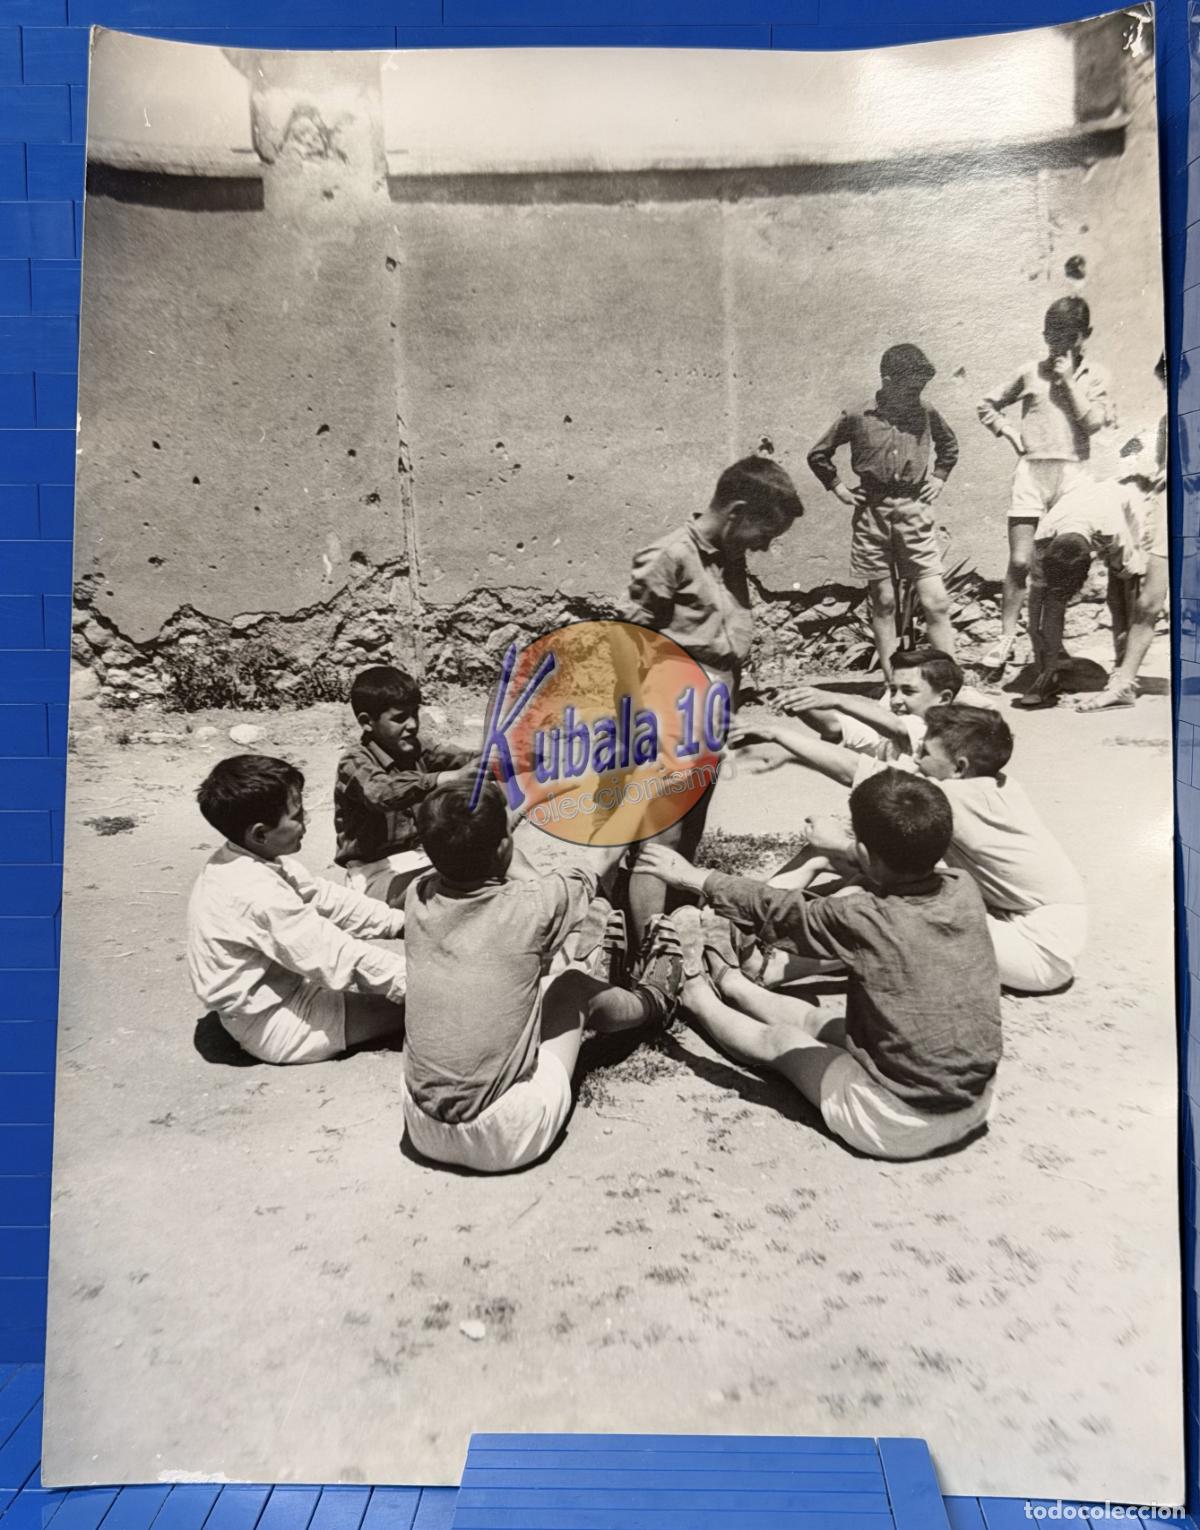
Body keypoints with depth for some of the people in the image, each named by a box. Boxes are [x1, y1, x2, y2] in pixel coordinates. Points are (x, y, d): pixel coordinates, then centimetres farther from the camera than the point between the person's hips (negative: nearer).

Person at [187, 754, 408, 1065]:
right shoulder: (258, 893, -32)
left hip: (273, 995, 9)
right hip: (275, 1026, -9)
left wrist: (401, 923, -5)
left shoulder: (249, 859, -4)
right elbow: (337, 961, -29)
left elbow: (325, 899, 2)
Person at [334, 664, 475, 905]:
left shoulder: (414, 750, 4)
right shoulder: (354, 762, -16)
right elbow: (384, 794, -36)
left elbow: (459, 758, -10)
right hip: (377, 869, -6)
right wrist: (449, 778, -48)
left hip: (420, 856, 6)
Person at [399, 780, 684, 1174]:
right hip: (507, 1139, -4)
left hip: (423, 1131, 4)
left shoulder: (419, 898, -6)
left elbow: (462, 844, 18)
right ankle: (652, 1000, 44)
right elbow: (603, 855, 4)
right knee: (573, 985, 14)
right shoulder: (529, 906, -16)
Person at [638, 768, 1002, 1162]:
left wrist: (695, 878, 2)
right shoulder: (966, 891, -9)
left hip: (894, 1125, -6)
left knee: (778, 1041, 17)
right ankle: (729, 982, 45)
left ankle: (697, 996, 42)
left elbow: (774, 910, -10)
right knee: (814, 1021, 23)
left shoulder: (863, 921, -24)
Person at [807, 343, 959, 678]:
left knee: (936, 601, -7)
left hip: (915, 512, 1)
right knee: (883, 603, 5)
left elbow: (949, 446, 25)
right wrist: (838, 487, 5)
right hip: (872, 514, -1)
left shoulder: (926, 414, 6)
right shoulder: (856, 418, -1)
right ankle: (892, 682, 13)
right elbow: (818, 455, 12)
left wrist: (939, 477, 12)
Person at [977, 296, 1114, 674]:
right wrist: (1008, 431, 5)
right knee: (1020, 560, -7)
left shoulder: (1094, 375, 8)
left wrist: (1069, 379, -6)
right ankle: (1006, 637, 1)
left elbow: (1093, 421, -6)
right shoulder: (1030, 372, 10)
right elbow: (988, 404, 19)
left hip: (1073, 474, 0)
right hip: (1030, 472, 0)